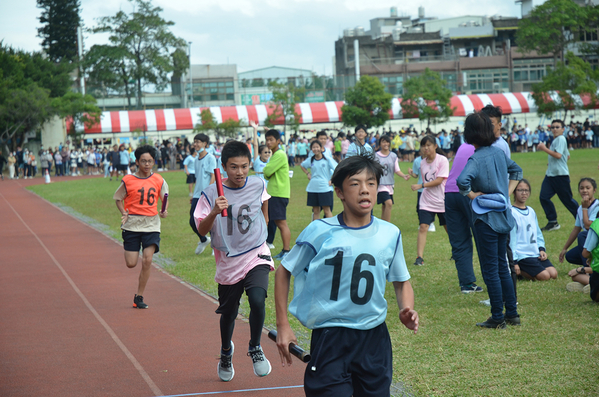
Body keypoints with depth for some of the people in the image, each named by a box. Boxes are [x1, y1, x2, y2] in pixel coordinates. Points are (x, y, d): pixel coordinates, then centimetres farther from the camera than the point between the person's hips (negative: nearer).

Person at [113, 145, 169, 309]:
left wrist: (164, 211, -7)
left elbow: (165, 199, 13)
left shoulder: (159, 181, 2)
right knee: (131, 264, -2)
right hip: (132, 224, -1)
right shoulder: (128, 180, -3)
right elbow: (118, 199, 8)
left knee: (147, 260, -12)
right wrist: (123, 213, -8)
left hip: (151, 224, 1)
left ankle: (139, 297, 2)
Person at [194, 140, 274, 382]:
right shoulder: (212, 194, -13)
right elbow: (202, 230, -17)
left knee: (257, 299, -24)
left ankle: (255, 349, 0)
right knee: (228, 313, 14)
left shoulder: (258, 185, -5)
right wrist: (214, 212, -33)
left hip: (257, 256, 0)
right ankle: (226, 351, 45)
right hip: (228, 262, 0)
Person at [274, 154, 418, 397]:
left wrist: (406, 310, -4)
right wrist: (283, 325, 1)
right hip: (329, 340, -3)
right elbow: (284, 272, 5)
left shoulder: (390, 234, 3)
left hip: (374, 339, 3)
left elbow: (401, 282, 17)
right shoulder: (319, 231, -6)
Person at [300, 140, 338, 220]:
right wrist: (308, 173, 11)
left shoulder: (327, 159, -5)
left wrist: (332, 180, -10)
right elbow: (302, 165, 25)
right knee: (316, 211, 9)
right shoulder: (310, 160, 6)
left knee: (327, 210, -3)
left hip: (325, 188, -4)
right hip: (313, 189, 4)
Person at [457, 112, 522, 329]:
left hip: (486, 219, -7)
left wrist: (472, 195, -17)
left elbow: (462, 180, -35)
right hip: (503, 216, 7)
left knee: (490, 270, 1)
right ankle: (512, 314, 20)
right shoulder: (499, 153, 5)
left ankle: (498, 318, 6)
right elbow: (516, 170, 23)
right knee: (502, 266, 16)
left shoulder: (476, 159, -17)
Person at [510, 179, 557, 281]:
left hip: (536, 253, 7)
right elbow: (511, 239, -9)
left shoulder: (531, 211, 16)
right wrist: (514, 262, -12)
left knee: (553, 273, -11)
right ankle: (517, 272, -1)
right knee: (544, 276, -21)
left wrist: (541, 249, 7)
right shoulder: (512, 212, -8)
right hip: (522, 256, -7)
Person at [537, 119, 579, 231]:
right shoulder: (555, 140, 18)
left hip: (560, 175, -9)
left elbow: (558, 155, -23)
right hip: (550, 174, 9)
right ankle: (553, 222, 3)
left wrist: (544, 148, -18)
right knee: (543, 197, -3)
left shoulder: (561, 139, -11)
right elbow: (567, 156, 27)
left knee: (567, 200, 0)